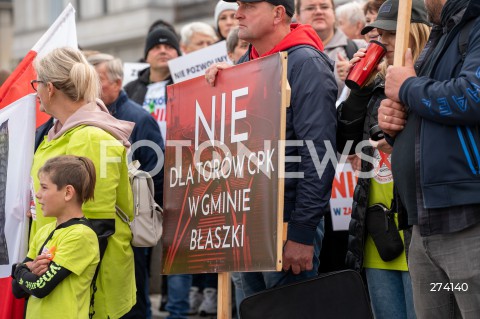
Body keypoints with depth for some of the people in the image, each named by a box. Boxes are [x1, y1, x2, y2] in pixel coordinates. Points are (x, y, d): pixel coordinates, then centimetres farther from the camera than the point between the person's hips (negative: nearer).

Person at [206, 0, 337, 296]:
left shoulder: (305, 63, -12)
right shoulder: (246, 63, 14)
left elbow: (318, 152, -18)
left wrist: (303, 232, -21)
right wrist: (218, 81, 4)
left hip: (287, 222, -8)